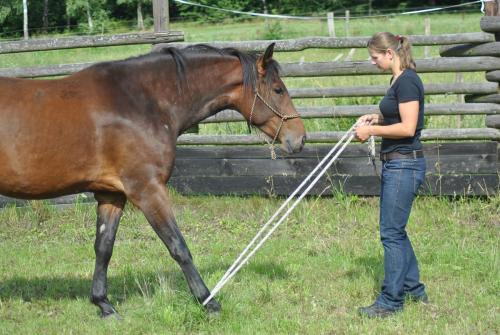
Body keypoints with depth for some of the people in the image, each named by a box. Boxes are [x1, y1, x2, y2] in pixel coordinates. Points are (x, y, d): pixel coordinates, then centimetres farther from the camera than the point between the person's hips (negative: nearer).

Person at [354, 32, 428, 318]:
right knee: (395, 230, 18)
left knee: (392, 232, -4)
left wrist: (373, 130, -15)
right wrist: (377, 119, 9)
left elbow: (408, 128, -23)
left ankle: (391, 301, 2)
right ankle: (414, 289, 28)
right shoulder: (399, 80, 13)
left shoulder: (407, 81, -18)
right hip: (395, 164, 11)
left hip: (404, 165, -11)